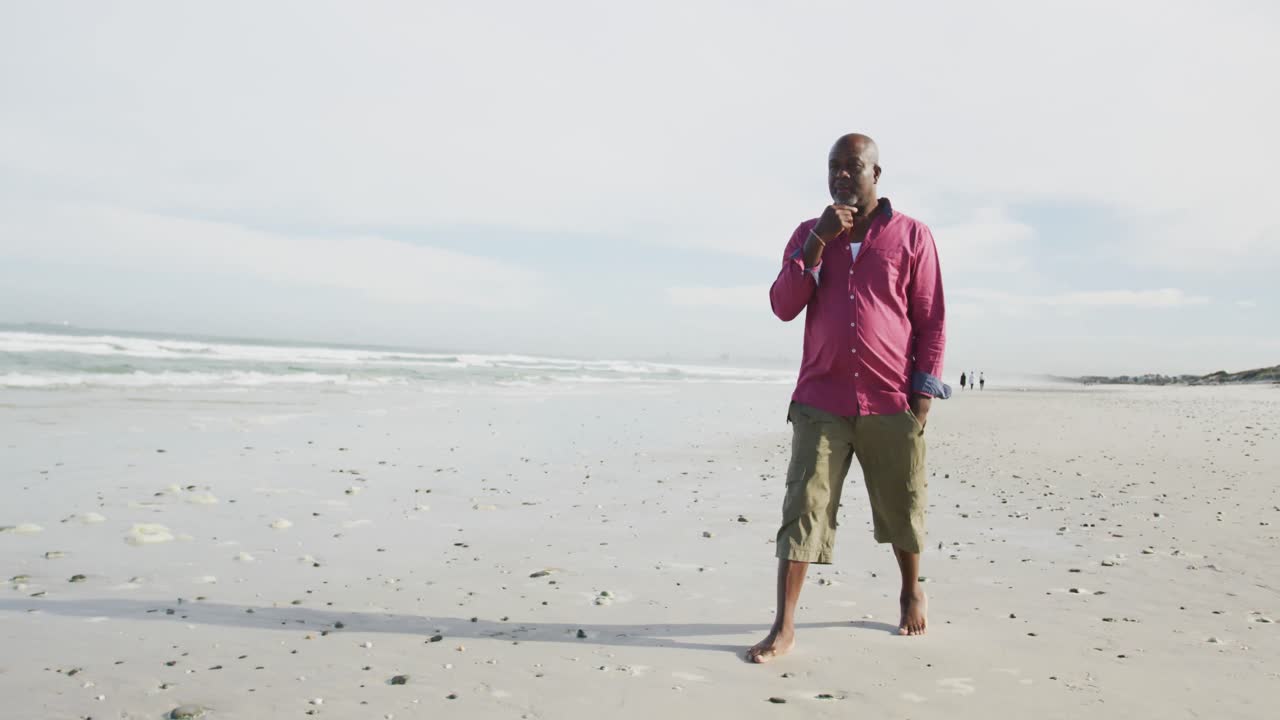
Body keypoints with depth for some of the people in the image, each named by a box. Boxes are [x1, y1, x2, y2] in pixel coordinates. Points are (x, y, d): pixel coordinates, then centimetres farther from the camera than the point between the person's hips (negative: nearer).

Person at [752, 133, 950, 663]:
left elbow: (930, 321, 3)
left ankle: (912, 592, 38)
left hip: (892, 402, 0)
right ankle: (783, 627, -3)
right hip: (820, 400, 1)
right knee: (803, 508, -6)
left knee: (902, 507, 12)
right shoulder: (808, 234, 10)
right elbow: (783, 307, -1)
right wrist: (817, 242, -10)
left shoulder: (912, 235, 4)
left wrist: (923, 393, -3)